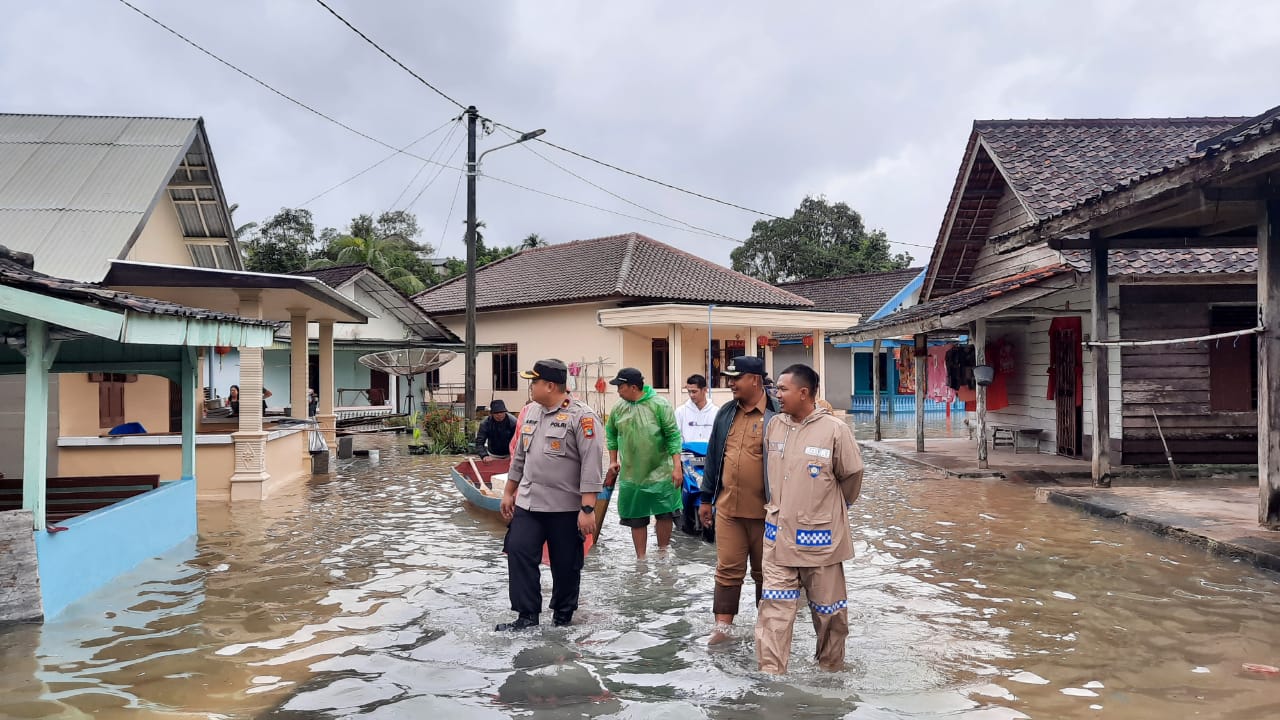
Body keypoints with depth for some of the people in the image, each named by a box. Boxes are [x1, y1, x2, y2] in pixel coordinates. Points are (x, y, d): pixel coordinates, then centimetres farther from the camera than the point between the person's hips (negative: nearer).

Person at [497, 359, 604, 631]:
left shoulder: (581, 416, -14)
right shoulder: (531, 412, 10)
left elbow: (591, 464, -18)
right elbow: (519, 456, 19)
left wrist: (588, 509, -21)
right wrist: (509, 492, 19)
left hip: (566, 508, -6)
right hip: (527, 504, 6)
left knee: (566, 565, 6)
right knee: (519, 553, -1)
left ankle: (563, 617, 26)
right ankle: (527, 615, 10)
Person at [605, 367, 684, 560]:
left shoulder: (659, 405, -12)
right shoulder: (618, 409, 1)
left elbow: (673, 436, -11)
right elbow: (611, 434, 17)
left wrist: (677, 466, -15)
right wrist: (613, 461, 14)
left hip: (660, 473, -3)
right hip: (631, 475, 3)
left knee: (665, 514, 2)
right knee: (636, 519, 9)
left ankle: (663, 552, 22)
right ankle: (641, 559, 21)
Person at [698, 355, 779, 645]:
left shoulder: (777, 415, -10)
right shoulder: (726, 414, 8)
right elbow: (713, 456, 14)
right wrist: (706, 498, 14)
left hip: (764, 511, -4)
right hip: (727, 508, 4)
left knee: (765, 571, 11)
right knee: (727, 569, 6)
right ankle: (723, 626, 13)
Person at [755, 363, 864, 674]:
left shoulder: (834, 429, -13)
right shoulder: (774, 426, 1)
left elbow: (851, 476, -2)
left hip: (819, 537, -3)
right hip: (778, 535, 4)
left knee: (828, 608, 13)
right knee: (774, 606, 0)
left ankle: (831, 666, 33)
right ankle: (770, 673, 4)